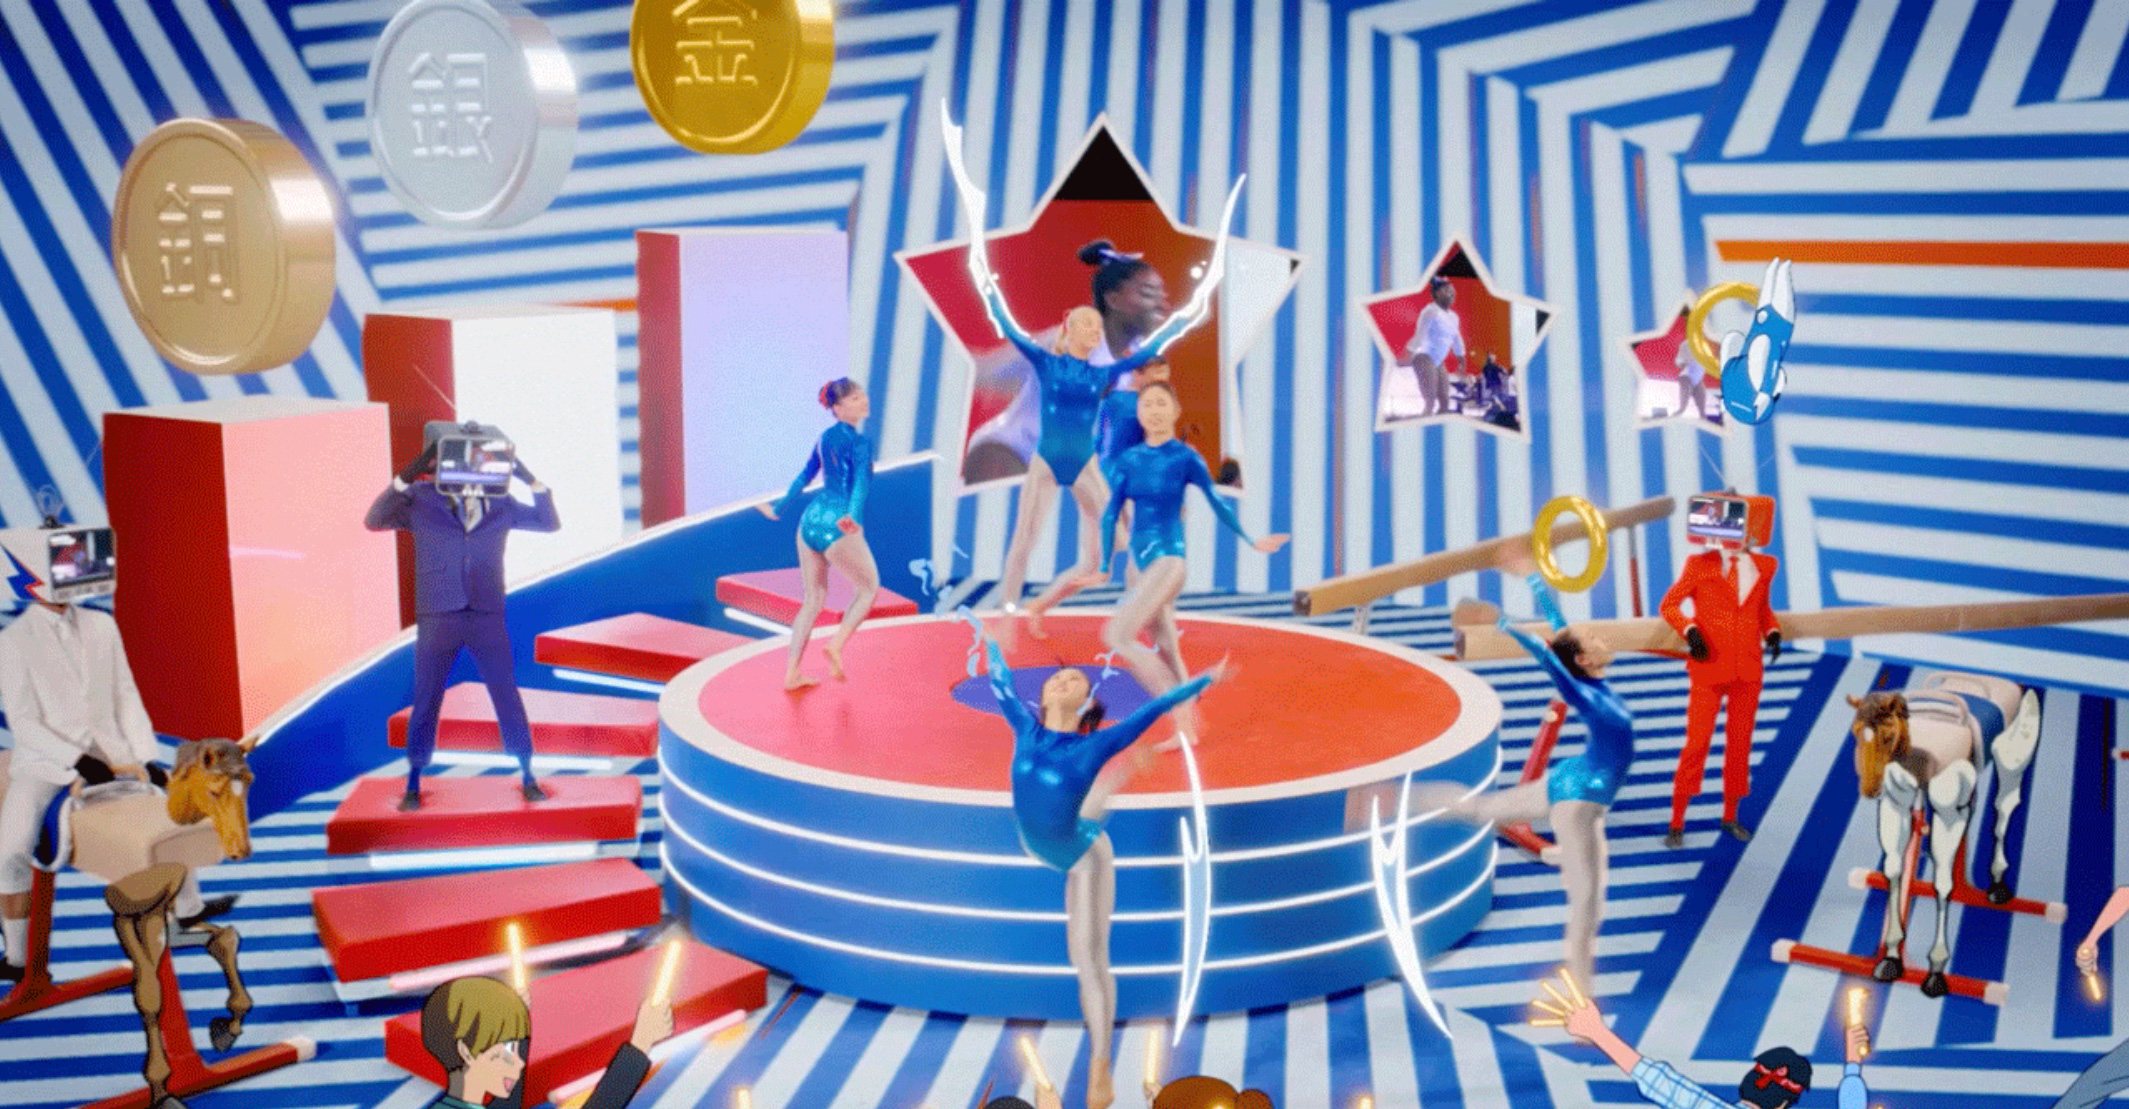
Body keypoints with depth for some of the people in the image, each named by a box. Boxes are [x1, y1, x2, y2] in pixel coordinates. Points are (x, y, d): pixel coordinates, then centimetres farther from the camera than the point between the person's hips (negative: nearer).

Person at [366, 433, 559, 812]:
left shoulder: (501, 503, 3)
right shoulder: (420, 499, -2)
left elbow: (550, 523, 4)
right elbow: (374, 521, -12)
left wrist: (531, 480, -10)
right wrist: (407, 476, -21)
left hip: (488, 617, 1)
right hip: (436, 619, -1)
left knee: (508, 698, 3)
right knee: (426, 702, 7)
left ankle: (528, 779, 15)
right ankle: (413, 786, 21)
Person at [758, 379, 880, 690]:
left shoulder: (826, 437, 15)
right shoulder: (859, 442, -9)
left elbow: (804, 477, 24)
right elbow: (861, 481, -26)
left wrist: (779, 509, 36)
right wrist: (853, 515, -42)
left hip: (810, 521, 8)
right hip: (838, 528, -8)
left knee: (814, 600, 15)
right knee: (870, 588, 12)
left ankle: (791, 673, 13)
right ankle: (836, 645, -2)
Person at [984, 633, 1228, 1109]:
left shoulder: (1095, 744, -20)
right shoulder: (1027, 731, -12)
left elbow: (1152, 709, -14)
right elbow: (1002, 685, 5)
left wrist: (1204, 680, -10)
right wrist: (990, 643, 18)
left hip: (1083, 856, -4)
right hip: (1039, 850, 4)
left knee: (1090, 960, 1)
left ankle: (1100, 1066, 12)